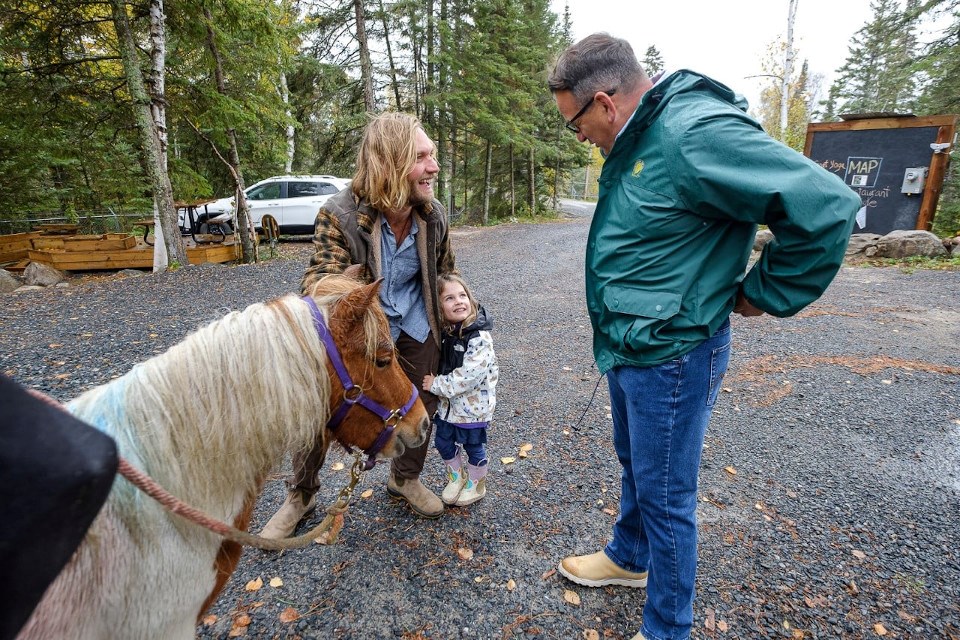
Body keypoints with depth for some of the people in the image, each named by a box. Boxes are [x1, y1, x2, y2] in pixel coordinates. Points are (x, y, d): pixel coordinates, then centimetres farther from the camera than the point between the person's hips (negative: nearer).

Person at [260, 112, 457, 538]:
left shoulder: (433, 215, -13)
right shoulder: (341, 214, -26)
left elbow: (446, 274, 4)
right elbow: (319, 280, -27)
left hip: (415, 328, 3)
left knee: (421, 406, 11)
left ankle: (405, 479, 41)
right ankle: (300, 497, 30)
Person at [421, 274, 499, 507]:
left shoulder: (479, 337, -26)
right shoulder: (441, 332, -6)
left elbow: (469, 375, -30)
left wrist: (436, 385, -25)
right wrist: (432, 382, -4)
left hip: (473, 405, -6)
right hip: (446, 403, 6)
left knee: (473, 445, 15)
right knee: (443, 442, 19)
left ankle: (476, 484, 41)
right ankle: (456, 477, 47)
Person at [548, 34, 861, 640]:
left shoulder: (696, 133, -23)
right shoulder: (636, 141, 6)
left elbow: (828, 207, -25)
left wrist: (762, 293, -13)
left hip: (671, 357, -9)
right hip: (628, 347, 9)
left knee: (665, 497, 8)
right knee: (635, 468, 26)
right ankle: (628, 557, 51)